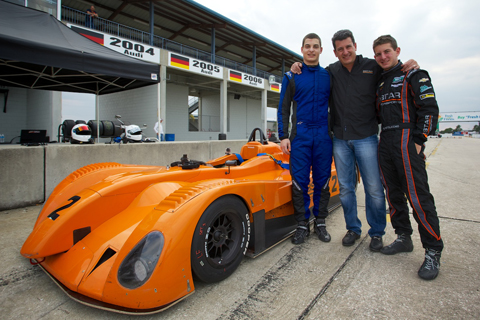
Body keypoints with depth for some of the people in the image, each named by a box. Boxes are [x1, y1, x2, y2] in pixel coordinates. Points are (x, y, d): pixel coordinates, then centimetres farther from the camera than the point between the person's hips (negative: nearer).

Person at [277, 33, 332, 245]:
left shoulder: (329, 76, 12)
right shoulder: (291, 77, 8)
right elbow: (283, 109, 4)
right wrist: (283, 136, -5)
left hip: (324, 135, 2)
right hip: (300, 135, -1)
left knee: (322, 181, 5)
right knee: (299, 181, -2)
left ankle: (320, 223, 19)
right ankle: (302, 225, 11)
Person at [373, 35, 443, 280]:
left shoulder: (413, 75, 2)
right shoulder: (380, 83, 22)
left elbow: (429, 108, -6)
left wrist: (418, 141, -13)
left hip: (406, 139, -7)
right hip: (385, 142, 7)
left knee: (418, 195, -10)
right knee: (394, 193, 9)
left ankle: (433, 252, 0)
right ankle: (404, 238, 22)